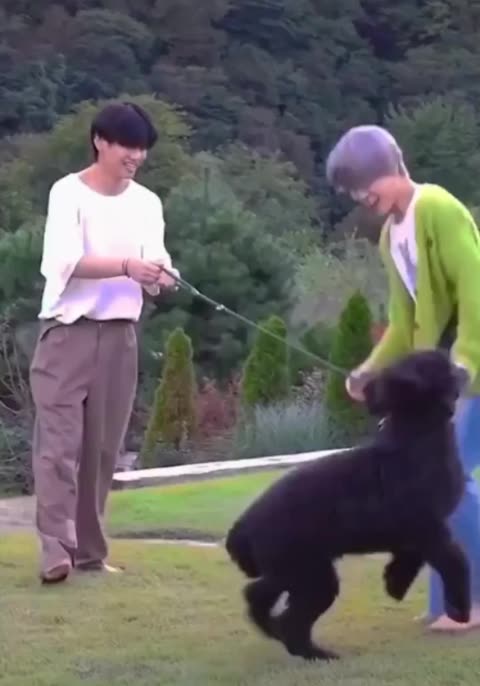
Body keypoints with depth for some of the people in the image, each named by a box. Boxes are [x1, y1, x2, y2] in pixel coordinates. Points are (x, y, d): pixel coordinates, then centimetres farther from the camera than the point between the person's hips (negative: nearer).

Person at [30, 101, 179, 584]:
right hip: (67, 331, -5)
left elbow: (154, 261, 1)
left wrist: (158, 276, -24)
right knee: (59, 440, -11)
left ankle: (89, 550, 13)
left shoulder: (147, 203, 9)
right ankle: (56, 550, -16)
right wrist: (127, 266, -32)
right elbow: (66, 261, -18)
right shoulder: (68, 192, -6)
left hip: (120, 334, 5)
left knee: (103, 446, 6)